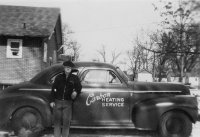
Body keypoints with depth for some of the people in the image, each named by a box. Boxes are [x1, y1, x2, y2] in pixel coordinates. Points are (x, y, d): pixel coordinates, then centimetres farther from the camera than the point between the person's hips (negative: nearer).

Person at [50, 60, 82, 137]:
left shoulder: (75, 78, 6)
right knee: (57, 121, 4)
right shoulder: (59, 77, 7)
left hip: (68, 103, -1)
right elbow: (53, 89, 8)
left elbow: (79, 88, 10)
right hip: (57, 102, 1)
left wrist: (76, 92, -13)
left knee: (66, 122, 1)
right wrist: (52, 101, 2)